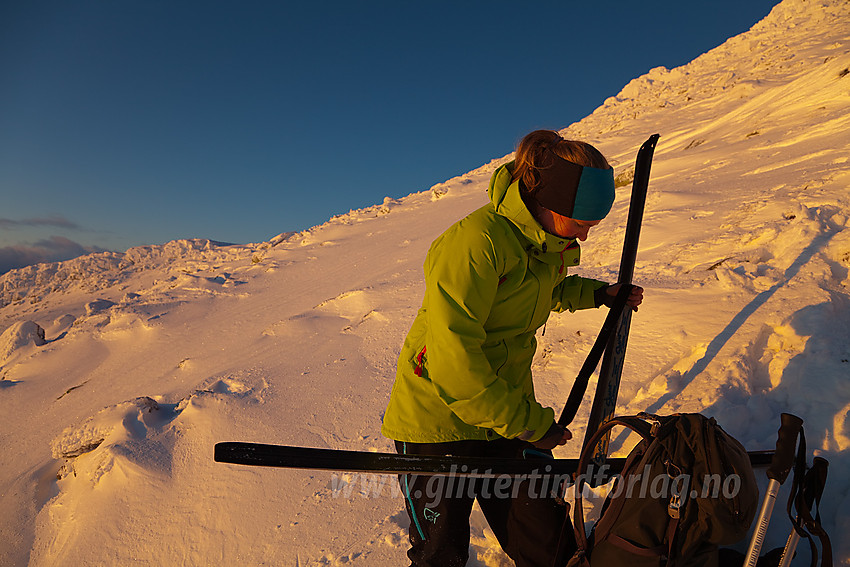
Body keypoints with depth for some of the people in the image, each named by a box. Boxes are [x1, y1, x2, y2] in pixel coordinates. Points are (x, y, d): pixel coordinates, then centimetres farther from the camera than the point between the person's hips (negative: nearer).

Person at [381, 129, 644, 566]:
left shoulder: (551, 241, 3)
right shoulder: (477, 240, -26)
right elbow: (453, 358, -30)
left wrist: (596, 294, 12)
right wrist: (527, 422, -23)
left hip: (511, 411, 7)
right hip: (439, 419, -6)